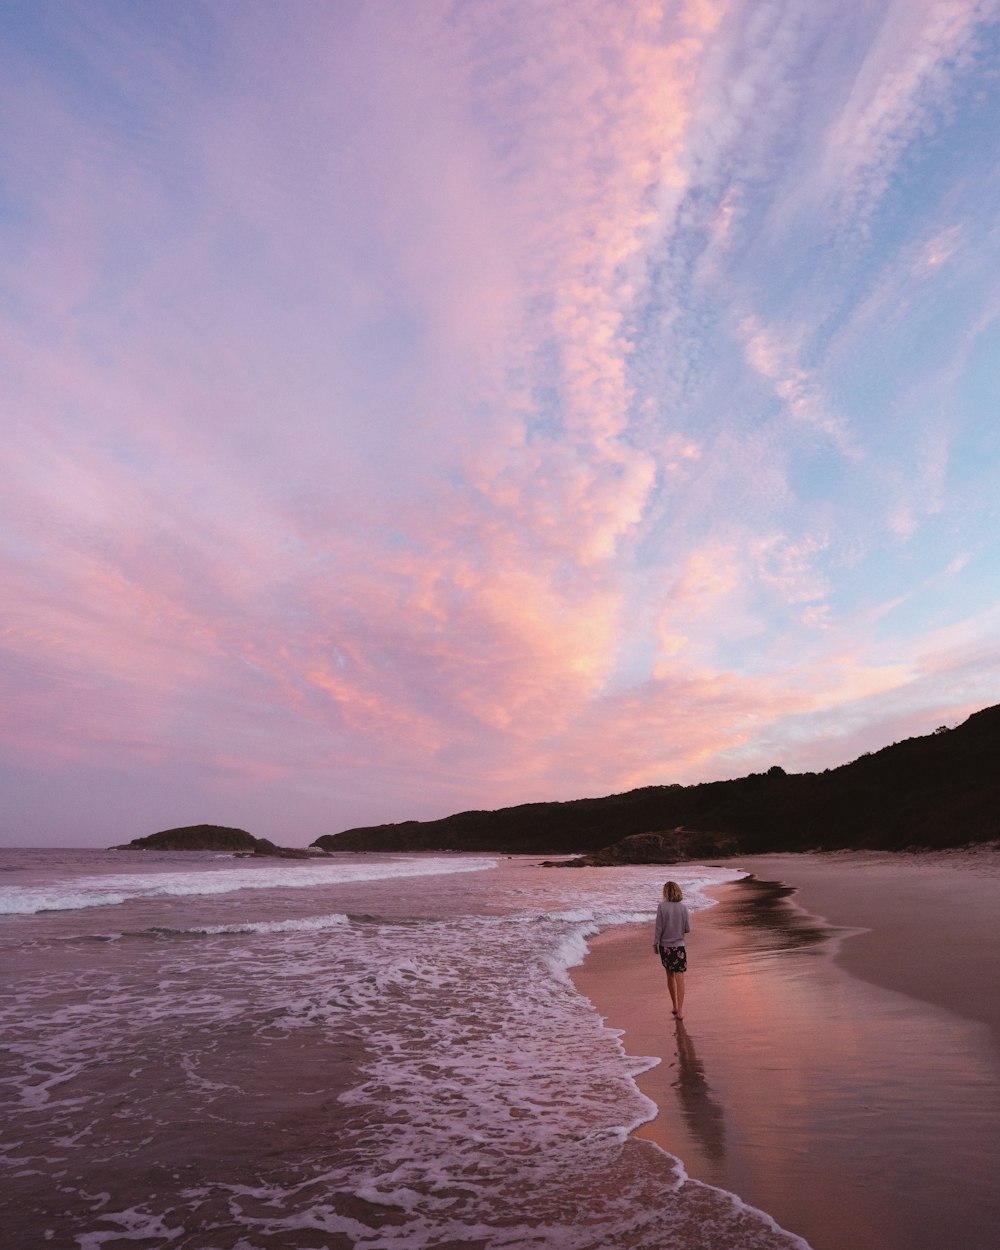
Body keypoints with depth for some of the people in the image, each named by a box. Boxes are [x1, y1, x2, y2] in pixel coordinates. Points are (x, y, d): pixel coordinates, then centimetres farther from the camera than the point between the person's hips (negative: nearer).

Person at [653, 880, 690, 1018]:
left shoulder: (662, 907, -10)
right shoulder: (683, 908, -7)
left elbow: (658, 928, -9)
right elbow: (688, 929, -2)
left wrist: (655, 944, 2)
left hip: (665, 946, 1)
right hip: (679, 946, 0)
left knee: (670, 976, 16)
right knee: (679, 976, 0)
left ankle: (675, 1006, 26)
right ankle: (680, 1009, -7)